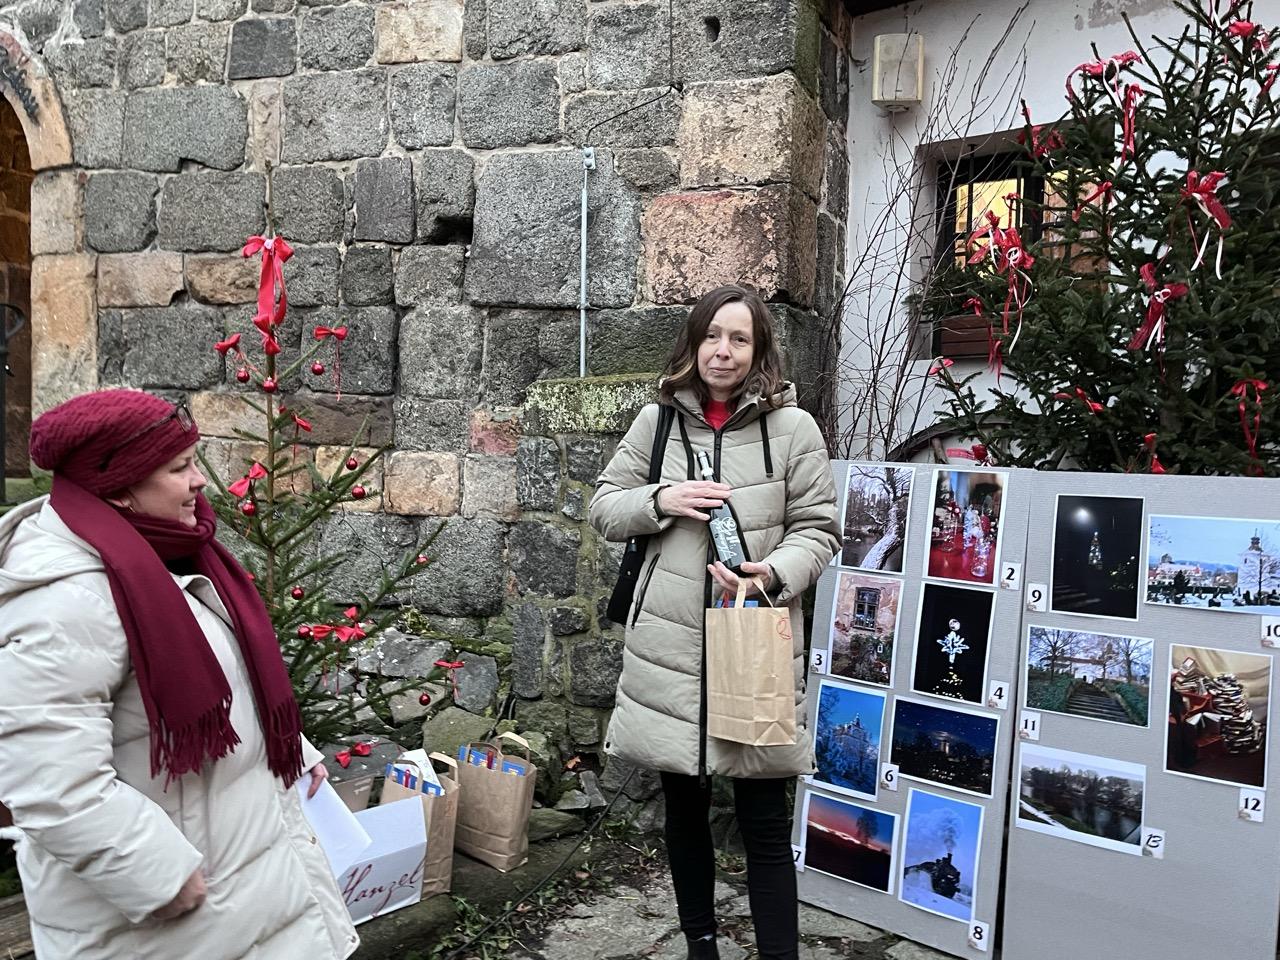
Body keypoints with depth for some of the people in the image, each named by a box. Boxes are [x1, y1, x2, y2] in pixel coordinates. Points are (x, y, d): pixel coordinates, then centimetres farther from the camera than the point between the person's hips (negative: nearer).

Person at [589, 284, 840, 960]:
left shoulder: (793, 429, -1)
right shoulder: (656, 421, 6)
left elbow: (818, 530, 1)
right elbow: (604, 508, 10)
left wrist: (774, 574, -19)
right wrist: (660, 501, -10)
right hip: (669, 644, 3)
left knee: (764, 817, 2)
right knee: (683, 804, 17)